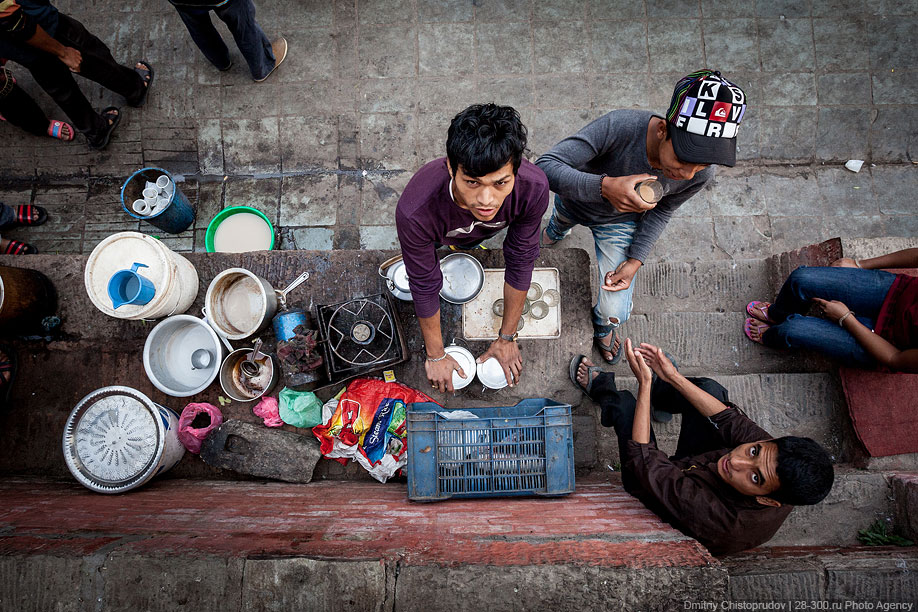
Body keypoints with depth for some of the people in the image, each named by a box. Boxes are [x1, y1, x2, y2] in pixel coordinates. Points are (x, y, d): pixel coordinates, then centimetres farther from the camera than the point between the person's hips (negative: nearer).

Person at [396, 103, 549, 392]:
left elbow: (520, 263, -27)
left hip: (484, 232, 2)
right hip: (437, 232, -1)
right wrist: (436, 356, -17)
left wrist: (507, 338, -14)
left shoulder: (534, 188, -44)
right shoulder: (415, 211, -50)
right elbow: (425, 287, -33)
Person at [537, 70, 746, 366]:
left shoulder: (700, 176, -30)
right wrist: (605, 186, -60)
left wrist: (635, 260, -15)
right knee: (559, 224, 36)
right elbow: (545, 166, -46)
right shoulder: (618, 127, -45)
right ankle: (554, 234, 79)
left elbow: (660, 211, -9)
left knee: (614, 314, -5)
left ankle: (602, 326, 37)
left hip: (619, 222, 1)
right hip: (574, 200, -1)